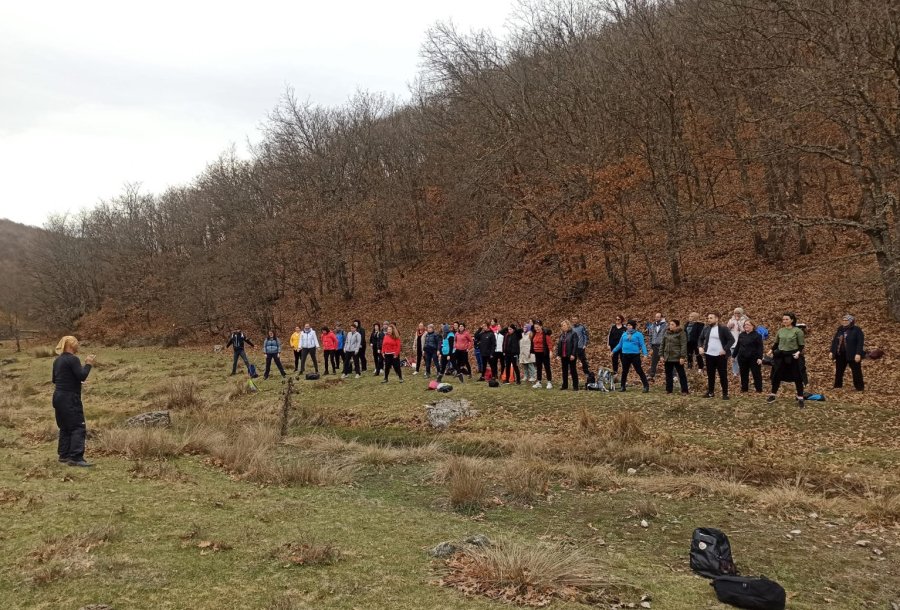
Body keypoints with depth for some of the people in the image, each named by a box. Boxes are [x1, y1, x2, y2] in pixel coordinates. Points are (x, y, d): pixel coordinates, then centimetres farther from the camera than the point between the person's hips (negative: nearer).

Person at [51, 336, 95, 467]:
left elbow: (54, 379, 21)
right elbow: (82, 376, -19)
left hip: (58, 397, 9)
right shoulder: (73, 359, -14)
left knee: (65, 427, 16)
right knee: (78, 427, -10)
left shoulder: (58, 360, 13)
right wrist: (88, 364, -5)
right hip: (70, 398, -9)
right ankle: (76, 458, -17)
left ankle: (64, 455, 19)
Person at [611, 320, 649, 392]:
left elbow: (642, 345, -6)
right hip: (625, 355, 5)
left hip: (635, 355, -5)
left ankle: (646, 386, 2)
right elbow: (620, 344, 19)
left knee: (639, 371, -3)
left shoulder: (638, 334, -3)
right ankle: (623, 386, 23)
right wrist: (613, 351, 18)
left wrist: (645, 354, -17)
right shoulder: (624, 334, 11)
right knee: (624, 371, 12)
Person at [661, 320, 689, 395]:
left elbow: (683, 346, -13)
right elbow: (663, 344, 13)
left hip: (677, 358, -6)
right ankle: (668, 390, 20)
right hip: (667, 357, 6)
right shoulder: (667, 333, 9)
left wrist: (682, 357, -18)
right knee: (668, 374, 11)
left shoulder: (681, 333, -7)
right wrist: (662, 355, 9)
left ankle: (684, 391, 6)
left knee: (681, 374, 1)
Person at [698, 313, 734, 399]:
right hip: (709, 355, 5)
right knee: (710, 375, 11)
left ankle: (725, 394, 7)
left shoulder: (723, 328, -8)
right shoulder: (706, 329, 8)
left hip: (720, 355, -5)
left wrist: (725, 349, -18)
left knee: (723, 375, 1)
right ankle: (710, 392, 21)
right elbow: (701, 339, 19)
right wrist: (700, 347, 1)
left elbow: (731, 340, -10)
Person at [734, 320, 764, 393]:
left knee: (756, 373, 0)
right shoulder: (741, 335, 10)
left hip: (753, 358, -5)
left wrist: (760, 358, -17)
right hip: (742, 358, 5)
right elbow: (737, 346, 15)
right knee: (743, 374, 11)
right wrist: (734, 355, 14)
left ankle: (759, 389, 8)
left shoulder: (757, 335, -5)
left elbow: (760, 347, -10)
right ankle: (744, 388, 21)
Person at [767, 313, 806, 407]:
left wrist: (798, 352, -23)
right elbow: (776, 343, 16)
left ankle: (800, 398, 9)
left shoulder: (797, 331, -6)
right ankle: (773, 395, 22)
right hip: (780, 356, 5)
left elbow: (801, 345, -6)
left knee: (797, 377, 1)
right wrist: (772, 350, 2)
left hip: (792, 356, -4)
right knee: (776, 375, 9)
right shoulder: (780, 331, 8)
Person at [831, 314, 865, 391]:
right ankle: (837, 386, 22)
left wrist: (858, 354, -21)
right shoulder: (840, 330, 10)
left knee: (856, 371, 2)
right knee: (838, 371, 11)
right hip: (840, 355, 6)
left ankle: (859, 387, 10)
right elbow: (834, 341, 15)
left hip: (852, 355, -6)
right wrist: (832, 351, 9)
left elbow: (860, 342, -14)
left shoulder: (857, 330, -8)